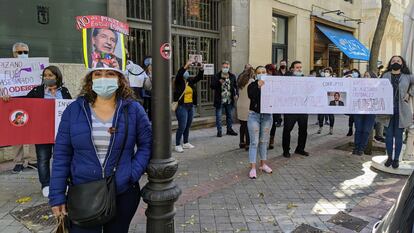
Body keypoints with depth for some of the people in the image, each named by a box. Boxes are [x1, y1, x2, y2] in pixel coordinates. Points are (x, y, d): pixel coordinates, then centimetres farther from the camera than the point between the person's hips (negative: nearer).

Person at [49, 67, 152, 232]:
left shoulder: (133, 109, -3)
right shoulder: (74, 110, -3)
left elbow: (146, 145, 2)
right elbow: (62, 154, -1)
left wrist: (133, 174, -11)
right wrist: (57, 196, -2)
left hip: (124, 194, 1)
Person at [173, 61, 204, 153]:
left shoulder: (190, 81, 10)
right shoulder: (178, 81, -6)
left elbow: (199, 77, 6)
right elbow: (179, 74, -24)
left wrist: (201, 68, -9)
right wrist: (186, 66, -32)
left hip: (191, 106, 7)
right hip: (181, 106, -6)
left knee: (188, 126, 13)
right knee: (182, 127, -8)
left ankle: (186, 143, 25)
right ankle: (177, 145, 1)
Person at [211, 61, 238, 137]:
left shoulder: (232, 76, 5)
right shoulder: (217, 76, -3)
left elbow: (236, 86, 9)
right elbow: (212, 86, -7)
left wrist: (236, 94, -7)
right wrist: (219, 82, -23)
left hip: (229, 100, 3)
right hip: (220, 100, -3)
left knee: (230, 115, 15)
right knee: (218, 116, 2)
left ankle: (229, 129, 29)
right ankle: (219, 131, 13)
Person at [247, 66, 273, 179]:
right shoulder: (252, 85, -2)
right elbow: (251, 96, -19)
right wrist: (258, 87, -31)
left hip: (267, 115, 3)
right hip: (254, 115, -2)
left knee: (264, 141, 13)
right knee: (254, 142, -2)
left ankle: (263, 164, 26)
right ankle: (253, 168, 1)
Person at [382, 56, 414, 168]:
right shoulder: (385, 76, 7)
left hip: (401, 111, 0)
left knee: (398, 135, 6)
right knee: (388, 134, 5)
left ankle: (396, 159, 17)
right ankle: (389, 157, 20)